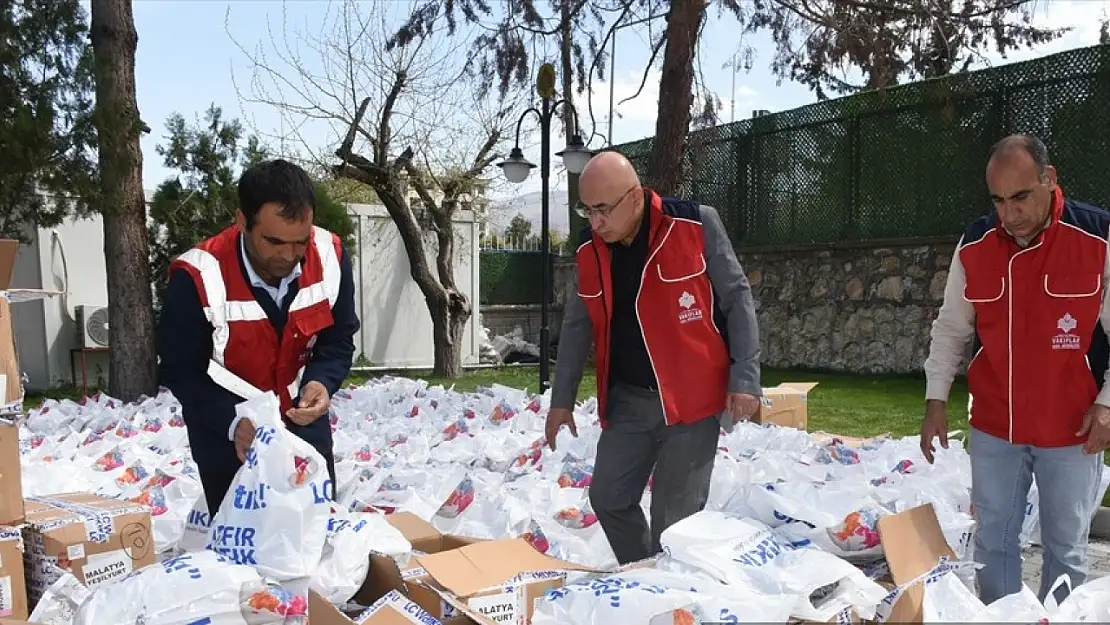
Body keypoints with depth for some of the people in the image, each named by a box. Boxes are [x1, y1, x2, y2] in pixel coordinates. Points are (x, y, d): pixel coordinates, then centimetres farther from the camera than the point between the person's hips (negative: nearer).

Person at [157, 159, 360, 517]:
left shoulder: (330, 257, -20)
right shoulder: (198, 278, -28)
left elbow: (338, 341, -6)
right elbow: (180, 371, -18)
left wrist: (321, 384, -26)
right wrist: (233, 422, -32)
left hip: (303, 420, 3)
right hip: (223, 429, -3)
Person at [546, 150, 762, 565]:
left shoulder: (696, 224, -13)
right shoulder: (589, 249, 2)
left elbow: (737, 300, -7)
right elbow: (577, 326, 11)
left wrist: (745, 378, -12)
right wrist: (562, 399, 13)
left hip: (691, 397, -5)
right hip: (627, 399, 5)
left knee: (676, 517, -2)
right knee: (609, 498, 11)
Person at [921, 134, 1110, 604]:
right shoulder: (973, 245, -3)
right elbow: (951, 329, 6)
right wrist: (935, 400, 2)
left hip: (1071, 428, -2)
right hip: (993, 426, 3)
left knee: (1065, 547, 11)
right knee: (993, 540, 12)